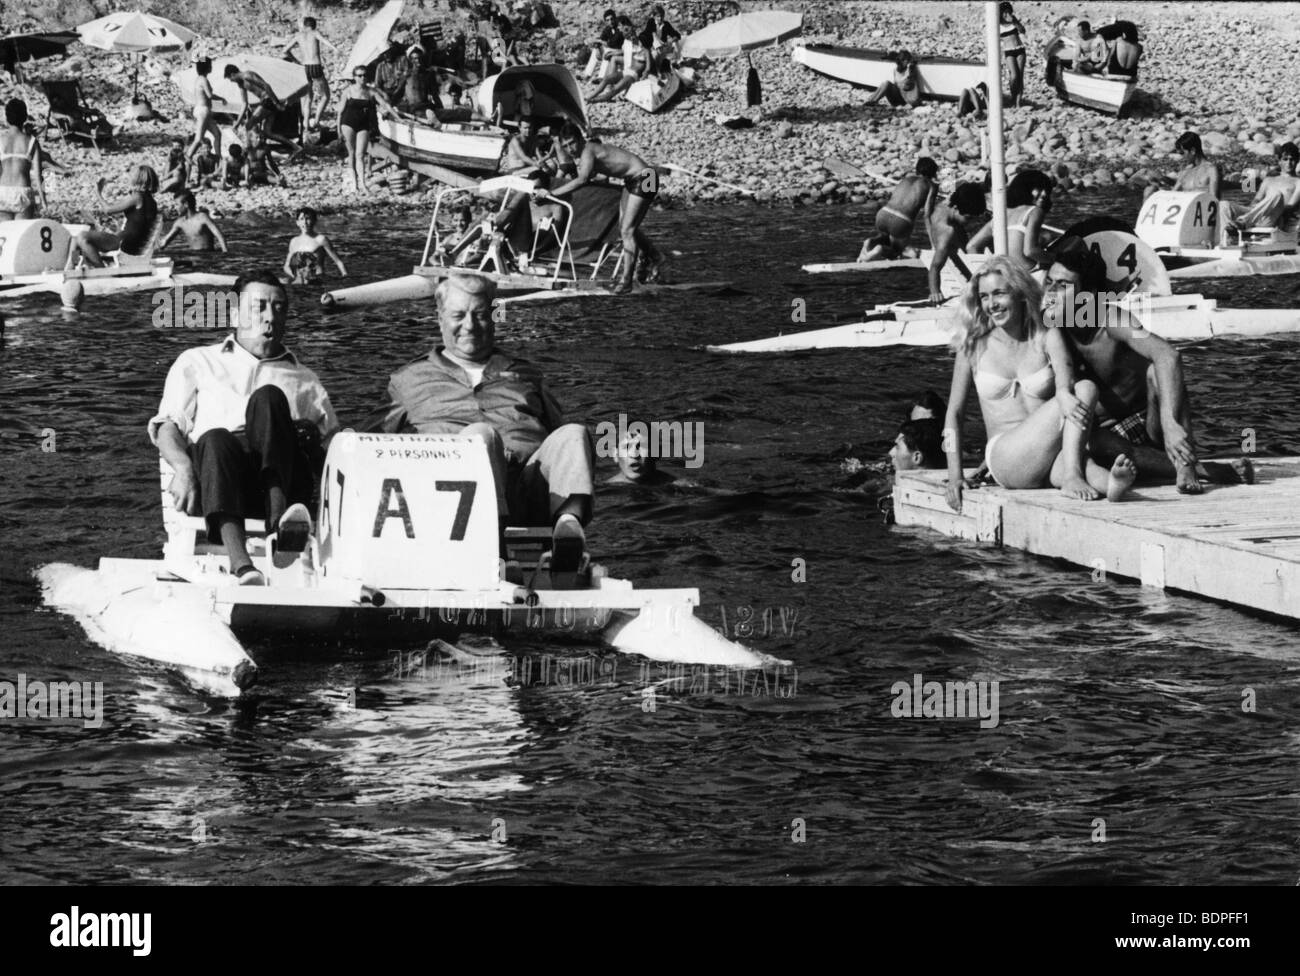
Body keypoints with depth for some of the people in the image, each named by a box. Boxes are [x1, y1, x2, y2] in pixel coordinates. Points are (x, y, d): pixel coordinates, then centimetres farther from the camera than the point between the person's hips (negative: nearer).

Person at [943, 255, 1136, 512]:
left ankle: (1072, 475, -52)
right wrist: (954, 476, 2)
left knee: (1086, 388, -31)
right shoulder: (974, 346, 8)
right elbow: (954, 413, 11)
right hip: (1005, 458, -2)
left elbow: (1066, 381, -11)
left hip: (1050, 457, 2)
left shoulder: (1047, 337, 9)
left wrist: (1065, 393, -37)